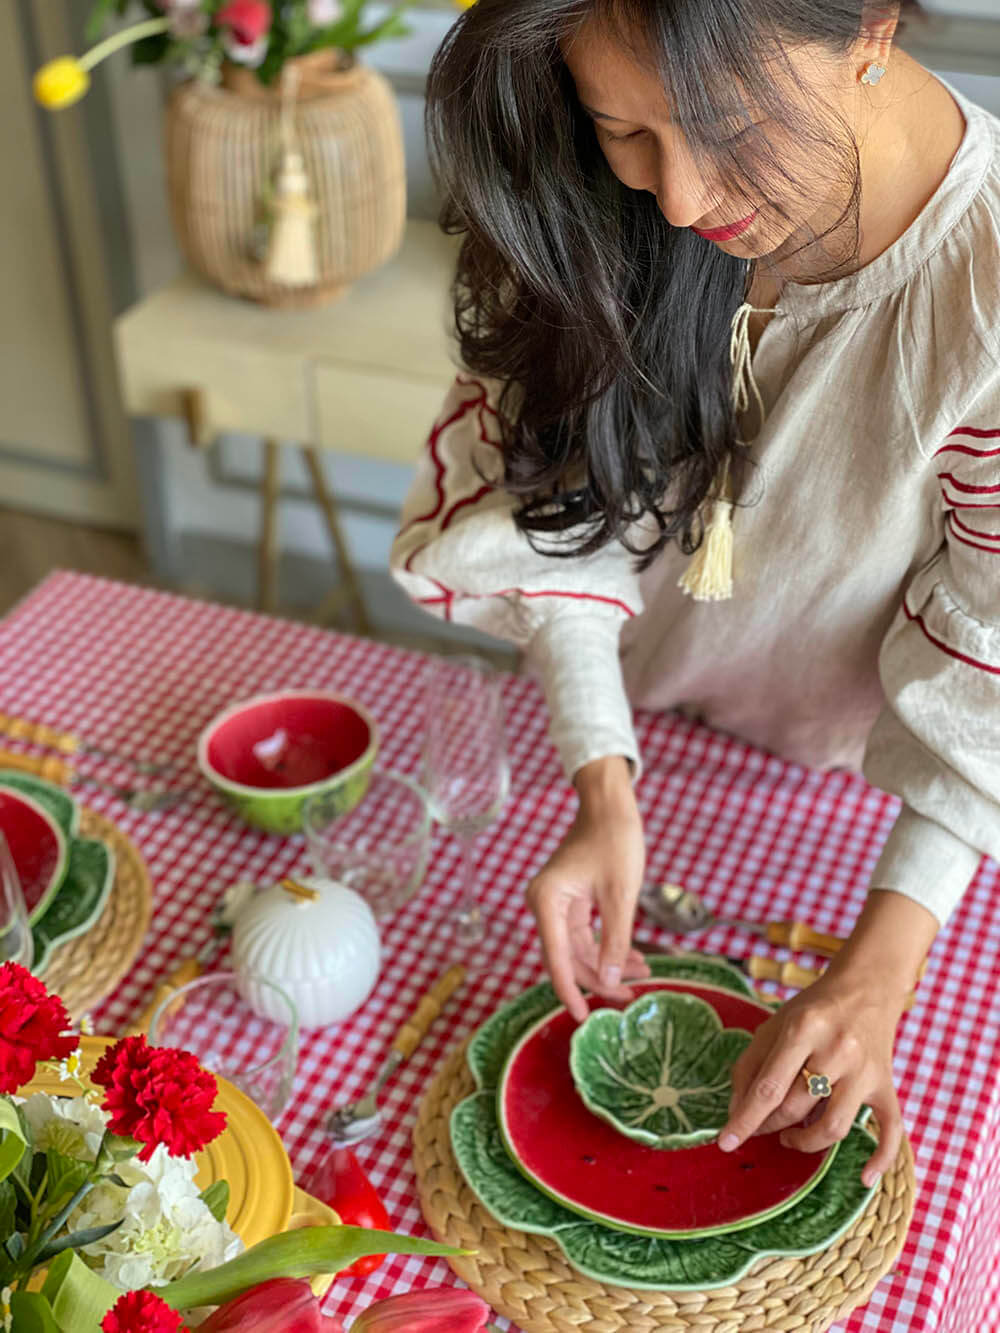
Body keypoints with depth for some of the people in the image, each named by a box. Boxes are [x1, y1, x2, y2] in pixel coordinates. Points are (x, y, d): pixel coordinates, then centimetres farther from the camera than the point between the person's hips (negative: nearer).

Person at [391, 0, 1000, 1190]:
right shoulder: (605, 199, -24)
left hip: (845, 779, -2)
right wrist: (602, 792, -24)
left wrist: (876, 971, -31)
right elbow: (562, 504, -16)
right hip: (627, 727, 2)